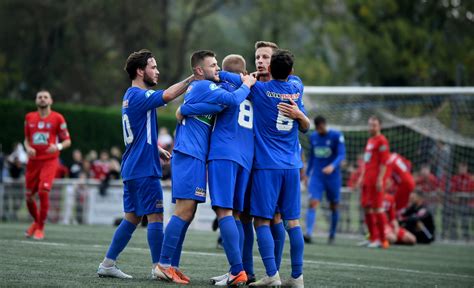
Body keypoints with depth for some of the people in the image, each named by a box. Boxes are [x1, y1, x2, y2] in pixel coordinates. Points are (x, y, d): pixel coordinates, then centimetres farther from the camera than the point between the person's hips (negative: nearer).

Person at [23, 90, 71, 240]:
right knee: (29, 195, 5)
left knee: (43, 192, -17)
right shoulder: (30, 118, 8)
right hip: (33, 160, 4)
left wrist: (58, 146, -19)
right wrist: (28, 148, -3)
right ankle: (36, 221, 34)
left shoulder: (57, 118, -2)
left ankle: (40, 228, -2)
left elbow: (67, 141, 2)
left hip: (49, 161, -4)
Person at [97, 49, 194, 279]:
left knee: (132, 217, 11)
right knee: (155, 217, -6)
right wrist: (193, 79, -24)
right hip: (144, 168, -10)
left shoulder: (131, 96, 18)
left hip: (132, 168, 10)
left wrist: (157, 150, 21)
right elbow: (167, 95, -30)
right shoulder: (138, 95, -13)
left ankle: (107, 264, 12)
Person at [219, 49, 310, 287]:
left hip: (266, 165, -4)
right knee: (292, 221, 6)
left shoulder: (258, 89, -6)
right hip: (292, 166, 4)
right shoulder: (296, 87, 7)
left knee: (262, 220, -4)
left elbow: (223, 75, 2)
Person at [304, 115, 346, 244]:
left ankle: (332, 235, 23)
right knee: (313, 203, -15)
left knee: (333, 206, 8)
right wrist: (307, 173, 19)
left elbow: (341, 154, -15)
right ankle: (308, 234, -25)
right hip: (317, 176, 2)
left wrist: (333, 166, -32)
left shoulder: (336, 136, -7)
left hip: (333, 177, -2)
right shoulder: (313, 137, 7)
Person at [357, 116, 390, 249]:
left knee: (377, 208, -9)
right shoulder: (370, 141, 21)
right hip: (367, 180, 9)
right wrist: (362, 176, 21)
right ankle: (373, 237, 12)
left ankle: (382, 240, -6)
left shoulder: (382, 141, -7)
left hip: (376, 180, -9)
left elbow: (383, 162, -13)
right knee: (366, 207, 7)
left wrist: (380, 179, -19)